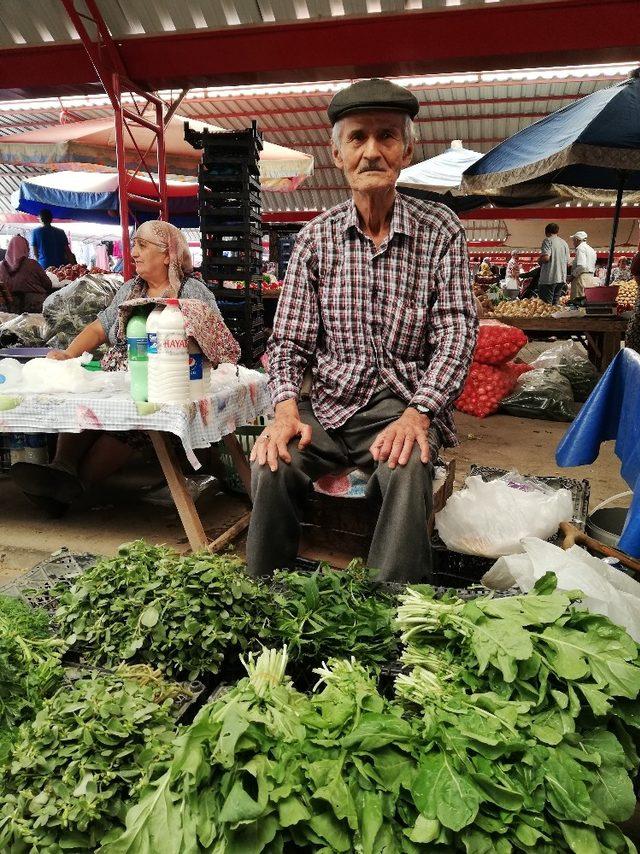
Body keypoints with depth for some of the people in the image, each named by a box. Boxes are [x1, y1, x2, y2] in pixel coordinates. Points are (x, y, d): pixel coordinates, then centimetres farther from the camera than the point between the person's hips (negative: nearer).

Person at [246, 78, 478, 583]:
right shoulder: (316, 239, 4)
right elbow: (289, 340, 3)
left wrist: (417, 413, -22)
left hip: (403, 404, -1)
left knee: (407, 469, -33)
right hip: (329, 404, 2)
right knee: (271, 464, -25)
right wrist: (286, 407, -17)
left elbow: (457, 330, -6)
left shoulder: (440, 230, 0)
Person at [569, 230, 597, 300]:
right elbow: (593, 267, 21)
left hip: (582, 278, -10)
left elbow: (581, 266, -20)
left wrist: (573, 275, -10)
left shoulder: (580, 248, -7)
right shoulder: (591, 249, 22)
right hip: (591, 278, 10)